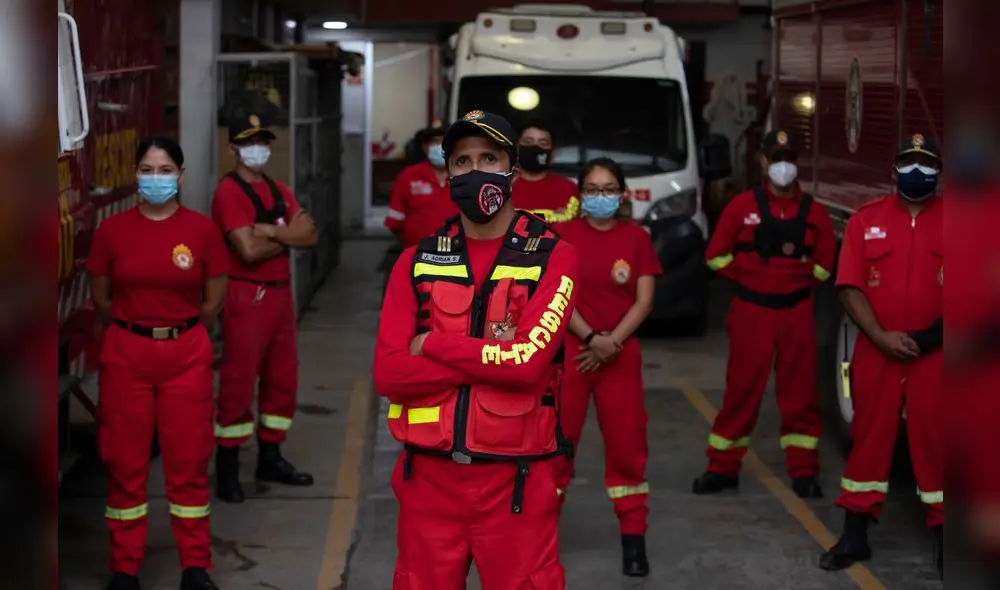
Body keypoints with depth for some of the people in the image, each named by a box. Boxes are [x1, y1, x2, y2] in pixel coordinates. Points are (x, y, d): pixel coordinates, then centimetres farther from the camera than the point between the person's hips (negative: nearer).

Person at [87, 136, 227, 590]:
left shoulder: (202, 229, -3)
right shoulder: (112, 230, -3)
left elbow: (214, 300, 5)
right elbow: (100, 298, 8)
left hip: (187, 355, 0)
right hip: (126, 354, 0)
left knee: (188, 461, 5)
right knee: (125, 462, 5)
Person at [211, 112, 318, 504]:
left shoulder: (278, 190, 14)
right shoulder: (229, 191, -11)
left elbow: (310, 235, 2)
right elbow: (249, 250, -21)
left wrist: (272, 231, -14)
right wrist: (289, 234, -7)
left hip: (280, 292, 8)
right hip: (247, 295, -8)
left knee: (282, 378, 13)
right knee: (238, 382, -5)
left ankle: (270, 459, 24)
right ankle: (227, 469, 1)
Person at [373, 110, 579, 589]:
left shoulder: (552, 257, -2)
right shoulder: (418, 260, 6)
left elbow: (529, 361, -18)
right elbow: (388, 373, -5)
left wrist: (432, 345, -8)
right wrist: (491, 357, -13)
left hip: (515, 478, -3)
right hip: (429, 474, 3)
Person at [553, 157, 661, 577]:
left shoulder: (636, 237, 3)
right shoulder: (563, 235, 0)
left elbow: (644, 300, -2)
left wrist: (611, 343, -13)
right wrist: (591, 338, -16)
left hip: (621, 354, 1)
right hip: (569, 351, -1)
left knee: (627, 443, 4)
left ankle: (633, 537, 12)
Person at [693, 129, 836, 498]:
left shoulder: (813, 212, 5)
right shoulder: (742, 206, 0)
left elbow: (825, 264, 11)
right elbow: (717, 255, 2)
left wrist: (797, 276, 0)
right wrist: (750, 277, -1)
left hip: (797, 312, 2)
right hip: (751, 311, -2)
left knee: (800, 392, 4)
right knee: (742, 389, 2)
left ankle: (804, 471, 11)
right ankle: (723, 467, 10)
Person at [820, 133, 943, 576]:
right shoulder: (866, 219, 4)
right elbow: (849, 287, -1)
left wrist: (932, 335, -12)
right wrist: (882, 337, -12)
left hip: (934, 356, -1)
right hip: (875, 352, 1)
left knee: (935, 442, 2)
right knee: (869, 439, 9)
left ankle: (942, 535, 10)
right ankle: (854, 536, 17)